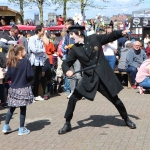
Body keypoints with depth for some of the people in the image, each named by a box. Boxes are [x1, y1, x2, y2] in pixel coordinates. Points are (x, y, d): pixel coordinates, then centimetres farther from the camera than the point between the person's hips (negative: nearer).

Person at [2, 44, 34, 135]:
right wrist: (26, 80, 6)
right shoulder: (26, 61, -13)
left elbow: (8, 77, 2)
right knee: (23, 109, 5)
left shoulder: (11, 62, 1)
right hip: (24, 89, -5)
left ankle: (6, 127, 20)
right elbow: (30, 75, -15)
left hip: (13, 89, 5)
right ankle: (21, 129, 11)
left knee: (12, 108, 16)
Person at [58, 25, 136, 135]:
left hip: (104, 75, -1)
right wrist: (67, 71, -21)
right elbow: (66, 63, 1)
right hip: (89, 78, 1)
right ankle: (67, 124, 9)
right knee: (73, 98, -8)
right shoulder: (75, 49, -2)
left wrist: (121, 33, -8)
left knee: (114, 99, 10)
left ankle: (127, 119, 34)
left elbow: (110, 37, 8)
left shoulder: (94, 38, -5)